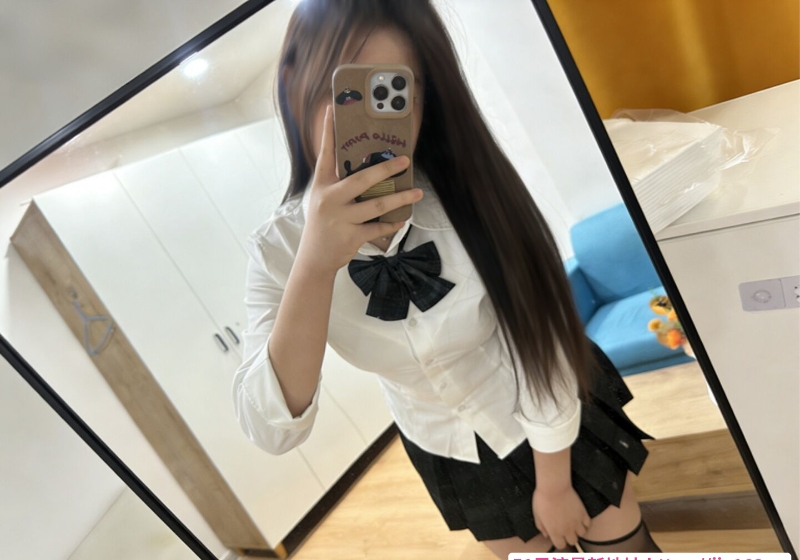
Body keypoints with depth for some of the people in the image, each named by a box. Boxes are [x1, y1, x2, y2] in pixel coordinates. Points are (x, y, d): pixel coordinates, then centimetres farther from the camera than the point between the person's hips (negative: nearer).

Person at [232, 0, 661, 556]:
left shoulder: (470, 195, -26)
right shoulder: (279, 248, -21)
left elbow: (543, 353, -17)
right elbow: (273, 430, -31)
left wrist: (553, 483, -8)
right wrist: (315, 264, -44)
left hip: (564, 421, -1)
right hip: (452, 456, 2)